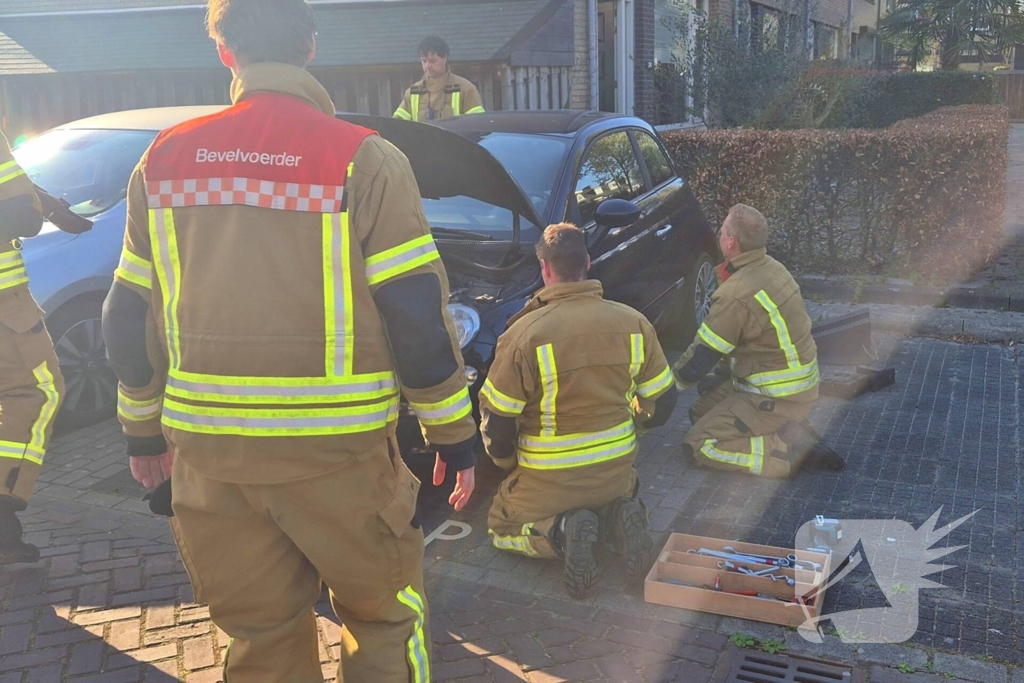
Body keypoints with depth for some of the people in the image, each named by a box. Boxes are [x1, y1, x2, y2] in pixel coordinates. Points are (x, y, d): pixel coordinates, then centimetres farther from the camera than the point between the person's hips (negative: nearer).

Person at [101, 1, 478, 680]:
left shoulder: (164, 160, 4)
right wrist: (454, 436, 1)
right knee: (387, 616, 17)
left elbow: (128, 317, 9)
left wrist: (143, 427, 22)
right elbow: (418, 315, -10)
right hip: (336, 451, -4)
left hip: (208, 451, 4)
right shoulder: (364, 160, -9)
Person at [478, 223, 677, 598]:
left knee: (500, 527, 23)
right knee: (619, 494, 38)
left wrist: (507, 463, 9)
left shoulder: (524, 333, -19)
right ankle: (618, 516, 1)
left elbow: (496, 421, -13)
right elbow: (660, 403, 2)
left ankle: (560, 531, -9)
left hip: (549, 481, -3)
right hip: (616, 471, 4)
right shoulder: (634, 323, -8)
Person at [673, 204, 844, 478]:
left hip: (780, 398, -9)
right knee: (701, 412, 17)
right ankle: (787, 430, 8)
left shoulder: (737, 293, -27)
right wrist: (720, 374, 17)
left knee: (698, 445, -6)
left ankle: (794, 449, -11)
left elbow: (702, 355, -17)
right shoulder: (771, 267, 1)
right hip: (797, 382, 9)